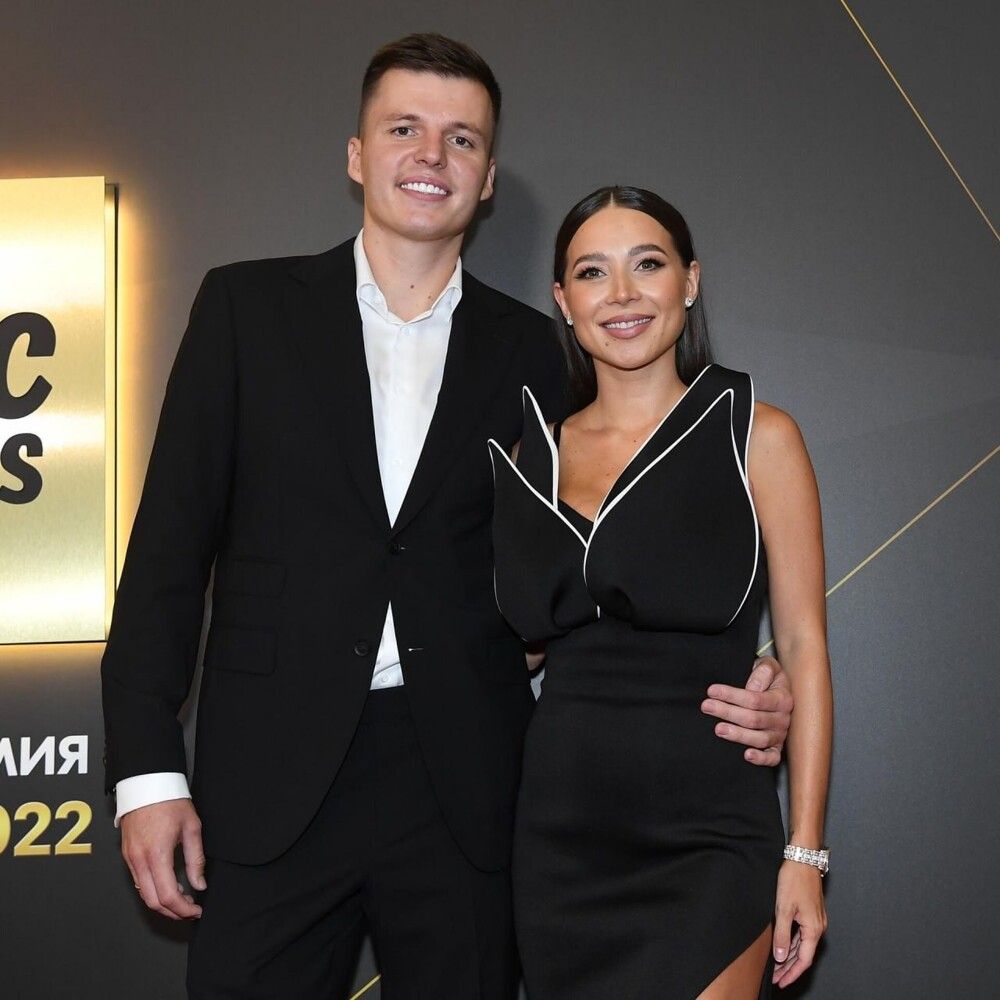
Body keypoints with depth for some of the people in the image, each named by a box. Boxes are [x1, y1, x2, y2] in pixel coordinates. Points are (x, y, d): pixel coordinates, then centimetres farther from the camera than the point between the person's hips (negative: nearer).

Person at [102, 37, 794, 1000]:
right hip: (272, 779, -1)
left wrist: (719, 695, -4)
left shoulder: (529, 349, 8)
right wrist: (146, 769, -5)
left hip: (463, 787, 1)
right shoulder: (247, 306, 4)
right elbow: (171, 543, 1)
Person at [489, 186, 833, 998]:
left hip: (705, 838, -3)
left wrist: (805, 852, -9)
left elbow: (803, 647, -5)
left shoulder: (754, 434, -2)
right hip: (561, 831, 4)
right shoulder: (535, 451, 8)